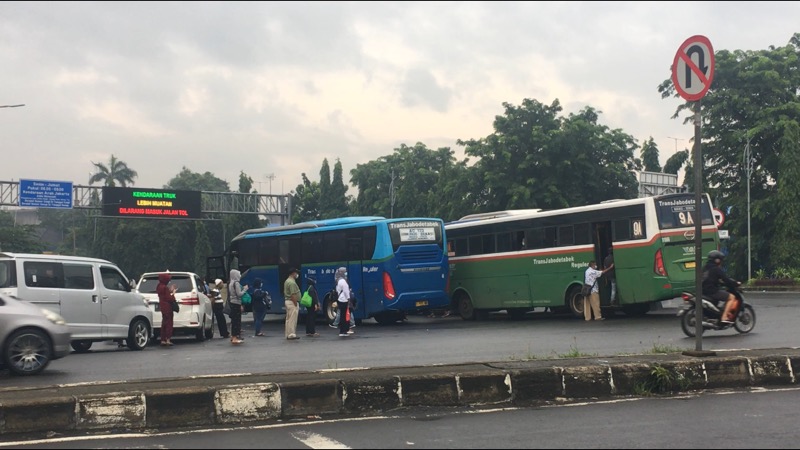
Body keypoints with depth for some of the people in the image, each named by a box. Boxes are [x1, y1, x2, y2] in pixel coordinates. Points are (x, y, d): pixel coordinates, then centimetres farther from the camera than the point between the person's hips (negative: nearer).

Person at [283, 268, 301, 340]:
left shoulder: (287, 281, 14)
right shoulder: (292, 282, -18)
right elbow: (293, 295, -23)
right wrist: (296, 305, -20)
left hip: (287, 301, 10)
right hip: (292, 302, -10)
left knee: (288, 319, 13)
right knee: (292, 319, -7)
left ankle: (288, 334, 17)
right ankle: (291, 335, -7)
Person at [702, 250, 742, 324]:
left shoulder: (705, 268, 17)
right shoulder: (716, 269, -10)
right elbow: (726, 279, -12)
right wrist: (736, 284, 1)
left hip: (704, 291, 10)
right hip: (712, 292, -10)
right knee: (731, 297, -8)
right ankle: (724, 317, -17)